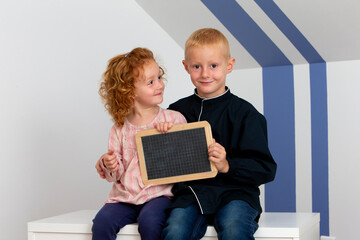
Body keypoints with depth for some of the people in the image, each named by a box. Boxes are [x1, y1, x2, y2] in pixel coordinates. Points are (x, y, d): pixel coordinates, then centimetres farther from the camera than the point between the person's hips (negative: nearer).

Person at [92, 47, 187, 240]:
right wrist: (109, 166, -12)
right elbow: (117, 175, 11)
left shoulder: (173, 119, 2)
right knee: (102, 221, -20)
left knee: (149, 220, -30)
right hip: (125, 195, 3)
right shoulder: (120, 129, 7)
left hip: (160, 193, -2)